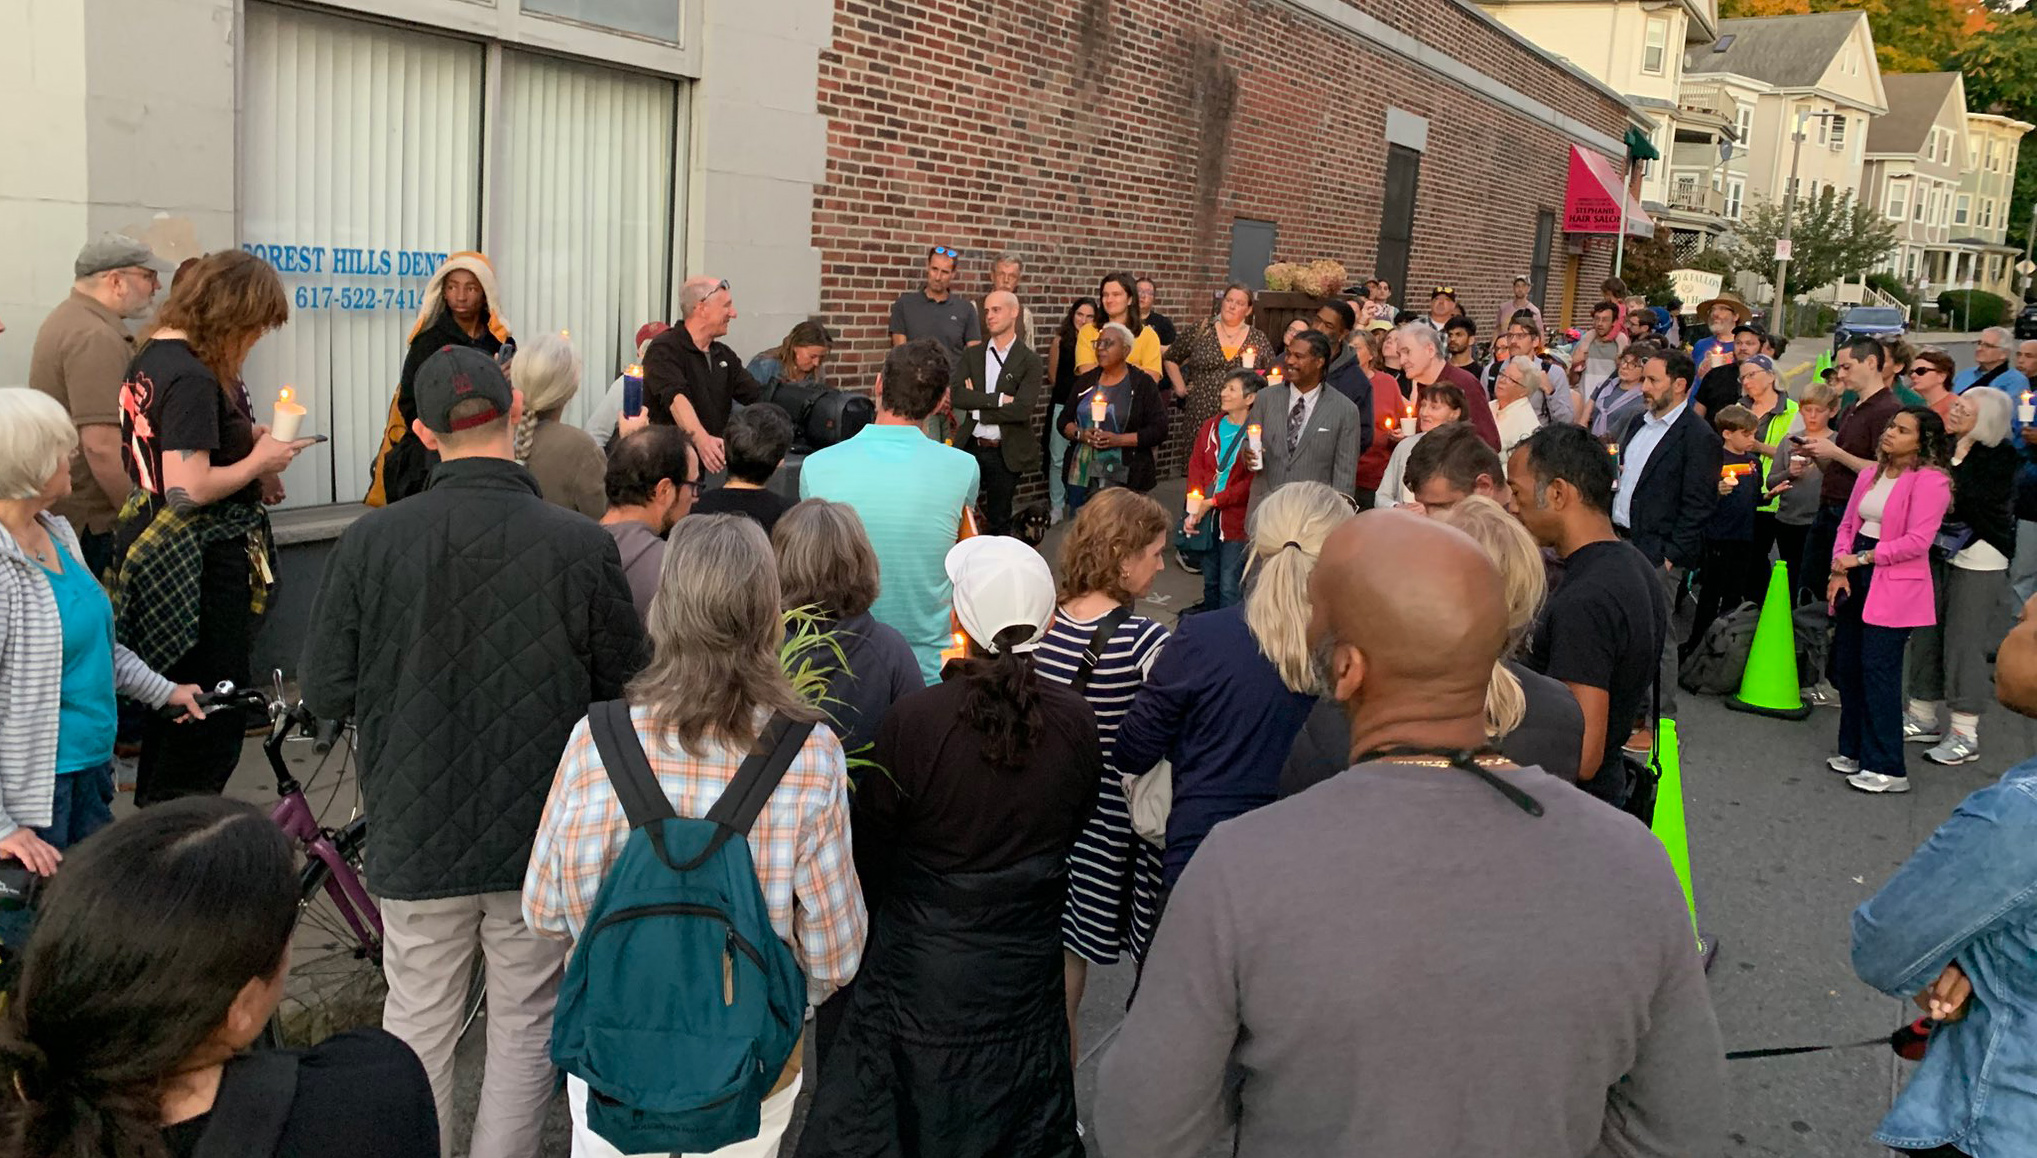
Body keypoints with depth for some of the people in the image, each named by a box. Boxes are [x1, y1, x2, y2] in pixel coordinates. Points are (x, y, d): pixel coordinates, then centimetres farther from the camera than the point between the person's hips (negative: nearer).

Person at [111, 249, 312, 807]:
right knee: (214, 716, -1)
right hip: (203, 562, -10)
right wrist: (259, 461, -12)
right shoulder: (194, 379, -21)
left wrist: (250, 439, 8)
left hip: (150, 547, 10)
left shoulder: (149, 359, 10)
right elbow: (190, 488, -26)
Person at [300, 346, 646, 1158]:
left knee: (417, 1031, 17)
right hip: (545, 841, -1)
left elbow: (326, 692, -6)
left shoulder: (371, 541, -12)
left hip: (418, 836, 1)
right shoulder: (582, 545, -15)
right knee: (526, 1029, 14)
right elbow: (625, 690, -6)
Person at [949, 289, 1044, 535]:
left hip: (1005, 452, -2)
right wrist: (999, 399, -18)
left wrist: (977, 405, -11)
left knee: (999, 522, 9)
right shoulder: (972, 355, 6)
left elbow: (1023, 409, -17)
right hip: (970, 447, 3)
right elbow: (957, 396, -8)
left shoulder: (1030, 361, -5)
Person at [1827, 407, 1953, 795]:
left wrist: (1862, 558, -15)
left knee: (1879, 671, -8)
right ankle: (1855, 751, 25)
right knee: (1846, 665, 11)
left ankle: (1887, 769, 0)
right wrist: (1840, 569, -3)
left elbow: (1917, 541, -19)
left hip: (1895, 587, -8)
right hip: (1857, 582, 8)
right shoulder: (1871, 474, 12)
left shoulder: (1930, 481, -12)